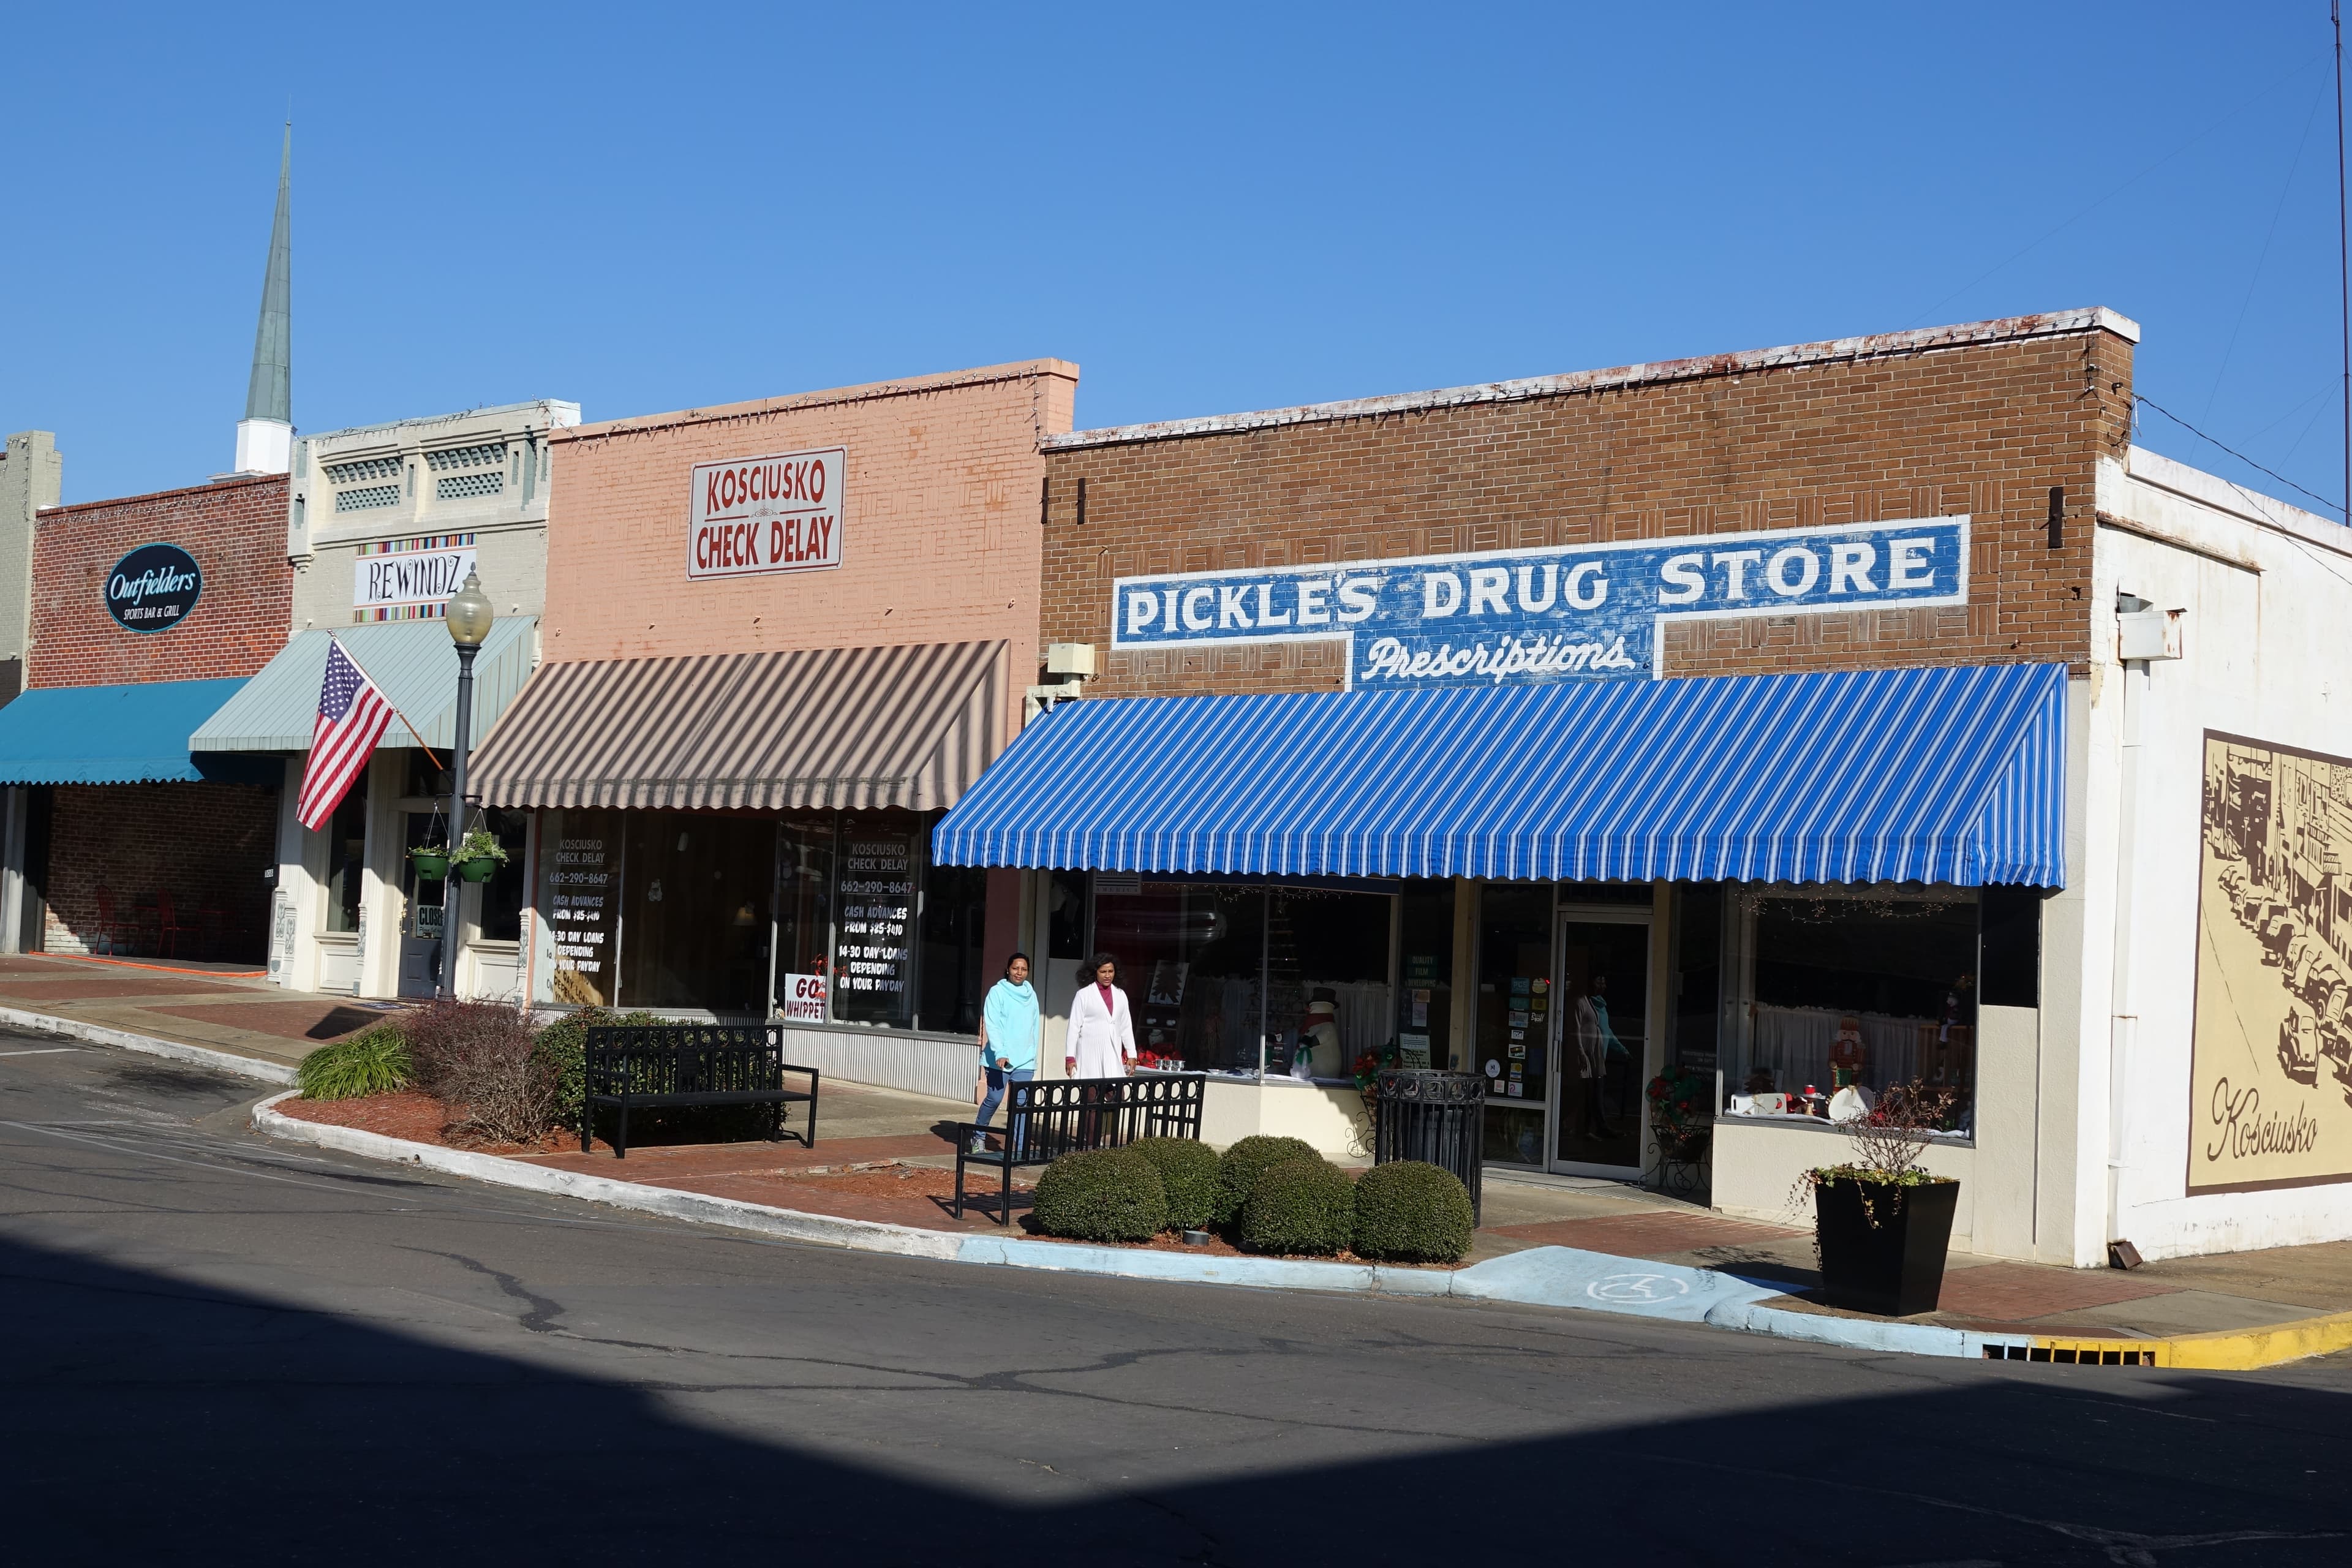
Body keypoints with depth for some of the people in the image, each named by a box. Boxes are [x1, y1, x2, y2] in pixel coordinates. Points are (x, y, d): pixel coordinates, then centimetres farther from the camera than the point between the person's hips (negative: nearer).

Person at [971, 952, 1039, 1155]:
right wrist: (1000, 1053, -23)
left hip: (1025, 1061, 4)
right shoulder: (997, 992, -5)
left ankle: (1019, 1148, -6)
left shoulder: (1031, 995, 11)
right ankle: (979, 1136, 27)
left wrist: (1033, 1055, 16)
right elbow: (991, 1024, -13)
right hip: (999, 1059, -4)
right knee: (994, 1099, 3)